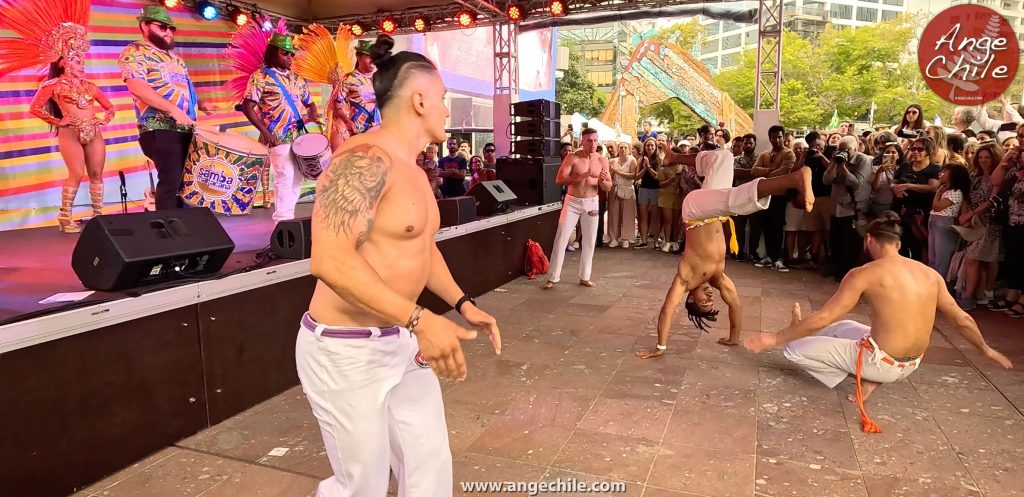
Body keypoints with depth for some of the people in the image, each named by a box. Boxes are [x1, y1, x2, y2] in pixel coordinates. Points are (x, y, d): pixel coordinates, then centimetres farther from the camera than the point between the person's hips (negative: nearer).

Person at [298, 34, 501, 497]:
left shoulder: (412, 169, 11)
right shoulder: (366, 159, -21)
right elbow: (329, 260, -32)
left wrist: (464, 304, 11)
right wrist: (420, 320, -36)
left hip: (400, 344, 9)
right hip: (347, 351, -9)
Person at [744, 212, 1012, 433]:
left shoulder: (864, 274, -16)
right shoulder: (931, 274, 2)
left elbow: (823, 318, -17)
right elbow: (962, 320, 10)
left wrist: (775, 338, -9)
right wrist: (986, 349, 29)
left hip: (881, 362, -7)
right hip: (911, 365, 7)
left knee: (794, 349, 1)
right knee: (844, 326, 31)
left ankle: (867, 379, 4)